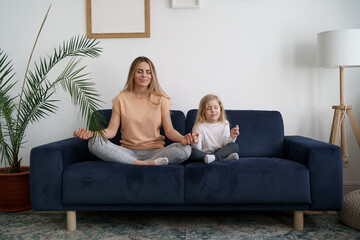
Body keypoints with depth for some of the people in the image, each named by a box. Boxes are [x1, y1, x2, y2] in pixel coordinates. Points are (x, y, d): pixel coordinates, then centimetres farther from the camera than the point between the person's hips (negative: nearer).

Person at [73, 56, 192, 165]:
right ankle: (142, 164, -29)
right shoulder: (121, 98, 6)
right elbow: (112, 130, 1)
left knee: (186, 149, -28)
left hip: (155, 151, 0)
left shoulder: (161, 99, 6)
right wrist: (91, 133, -19)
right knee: (94, 142, -25)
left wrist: (182, 138, -19)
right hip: (128, 151, 1)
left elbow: (169, 130, 3)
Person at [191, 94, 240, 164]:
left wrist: (231, 137, -15)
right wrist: (196, 143, -32)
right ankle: (224, 158, -32)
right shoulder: (200, 126, -3)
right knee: (192, 152, -31)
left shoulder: (225, 124, 6)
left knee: (235, 146, -19)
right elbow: (197, 149, -9)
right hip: (204, 154, -2)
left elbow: (225, 144, 5)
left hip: (221, 151, 2)